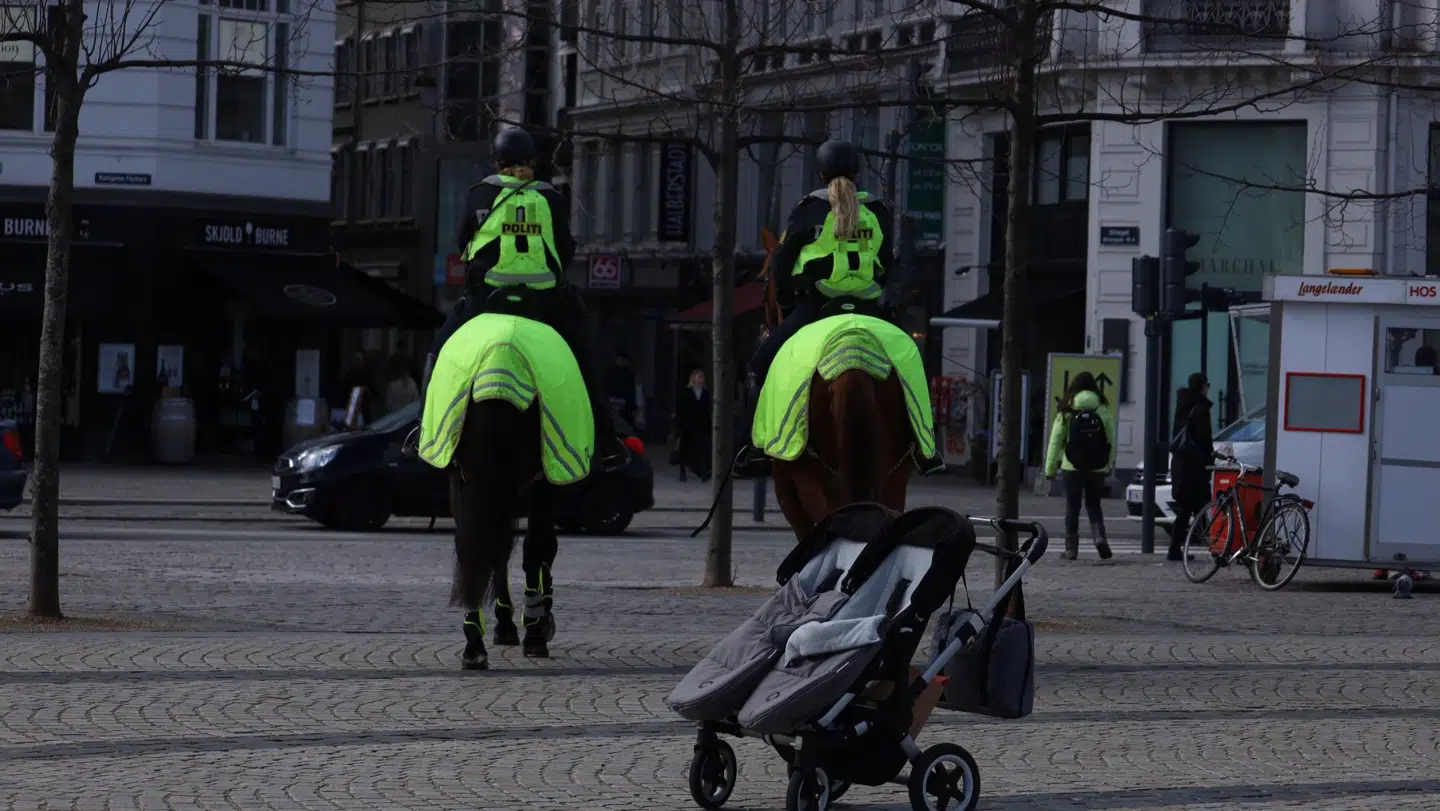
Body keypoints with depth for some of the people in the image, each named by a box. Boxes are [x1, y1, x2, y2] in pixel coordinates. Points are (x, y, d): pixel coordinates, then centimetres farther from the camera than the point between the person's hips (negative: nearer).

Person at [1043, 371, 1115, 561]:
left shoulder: (1066, 412, -3)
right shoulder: (1104, 410, 0)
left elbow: (1056, 442, -3)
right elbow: (1111, 440, 2)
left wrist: (1050, 469, 3)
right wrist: (1109, 466, 13)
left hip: (1072, 467, -2)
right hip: (1097, 468, 2)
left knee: (1072, 508, 6)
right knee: (1093, 505, 15)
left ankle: (1071, 548, 6)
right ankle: (1099, 536, -9)